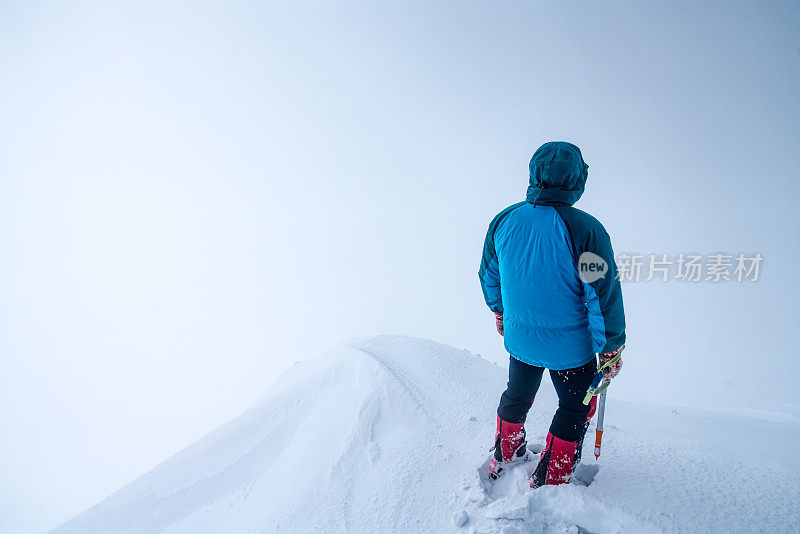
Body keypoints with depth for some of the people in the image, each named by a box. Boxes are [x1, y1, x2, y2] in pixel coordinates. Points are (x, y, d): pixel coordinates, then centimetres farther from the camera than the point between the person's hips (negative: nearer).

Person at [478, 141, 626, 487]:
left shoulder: (504, 221, -10)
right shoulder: (586, 230, -25)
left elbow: (489, 276, 4)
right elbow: (604, 296, -20)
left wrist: (500, 313, 22)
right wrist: (610, 350, -6)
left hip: (519, 338, 4)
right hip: (571, 346, -4)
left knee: (517, 396, 28)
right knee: (576, 408, 22)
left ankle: (504, 458, 49)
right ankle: (549, 483, 32)